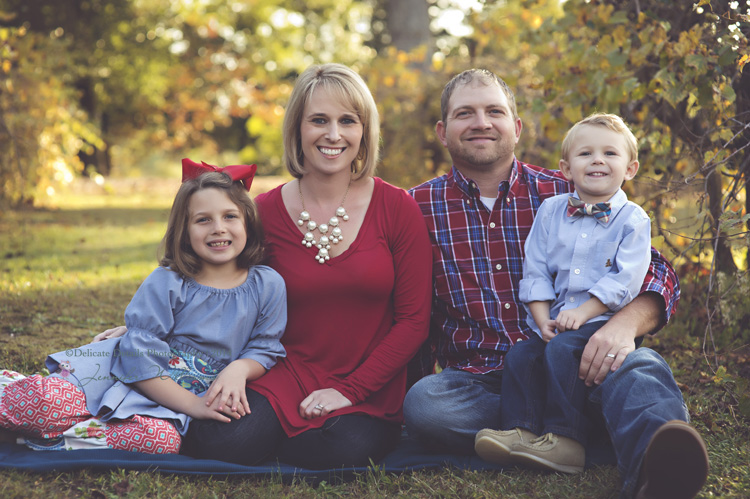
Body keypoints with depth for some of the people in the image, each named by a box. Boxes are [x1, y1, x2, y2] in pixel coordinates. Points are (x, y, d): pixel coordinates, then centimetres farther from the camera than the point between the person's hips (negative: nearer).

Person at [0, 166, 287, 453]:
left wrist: (239, 369, -18)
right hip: (121, 376, -1)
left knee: (165, 439, -36)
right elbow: (141, 357, -14)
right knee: (41, 398, -28)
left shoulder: (268, 286, -1)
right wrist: (193, 404, -19)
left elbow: (265, 349, 5)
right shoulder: (165, 283, -9)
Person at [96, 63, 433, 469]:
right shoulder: (264, 211, 0)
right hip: (286, 374, 1)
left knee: (347, 450, -33)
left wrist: (350, 390, -11)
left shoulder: (397, 208, -3)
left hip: (369, 387, 0)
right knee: (226, 443, -28)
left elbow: (413, 320, -2)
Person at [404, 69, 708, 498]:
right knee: (422, 403, -31)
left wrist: (624, 325, -19)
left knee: (639, 367, -31)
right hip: (477, 379, 1)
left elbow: (657, 273, 3)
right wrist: (415, 375, -9)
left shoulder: (564, 195, 7)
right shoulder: (420, 207, 8)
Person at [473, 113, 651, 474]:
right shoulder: (551, 210, 12)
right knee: (520, 355, -18)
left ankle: (565, 440, -28)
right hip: (552, 318, 5)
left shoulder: (632, 220, 1)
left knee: (562, 350, -28)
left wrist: (582, 313, -18)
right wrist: (543, 320, -7)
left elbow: (624, 280, -9)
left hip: (602, 319, -5)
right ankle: (521, 431, -18)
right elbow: (535, 271, 7)